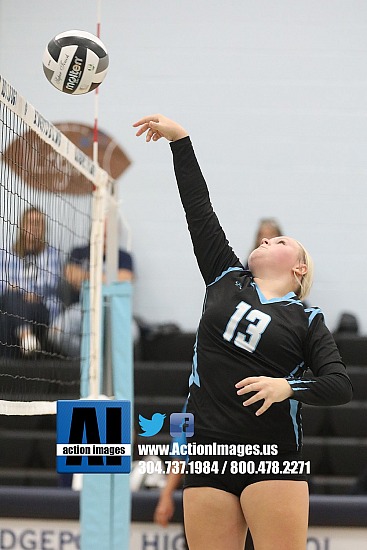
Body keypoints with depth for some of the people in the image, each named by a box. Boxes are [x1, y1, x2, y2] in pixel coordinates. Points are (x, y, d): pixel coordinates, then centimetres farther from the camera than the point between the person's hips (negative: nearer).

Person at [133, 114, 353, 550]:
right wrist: (180, 139, 12)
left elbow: (340, 386, -2)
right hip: (208, 457, 3)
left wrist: (288, 386, -18)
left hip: (272, 458, -3)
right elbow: (198, 208, 14)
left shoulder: (307, 319, 7)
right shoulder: (226, 280, 15)